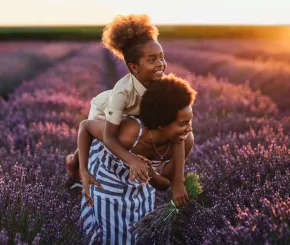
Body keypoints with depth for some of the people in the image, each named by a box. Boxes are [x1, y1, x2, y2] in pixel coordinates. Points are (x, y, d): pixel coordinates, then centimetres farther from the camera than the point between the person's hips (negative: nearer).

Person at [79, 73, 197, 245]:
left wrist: (151, 175, -39)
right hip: (106, 180, -4)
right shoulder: (127, 135, -43)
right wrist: (83, 171, -28)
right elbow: (85, 126, -22)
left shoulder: (185, 141, -31)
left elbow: (165, 185, -17)